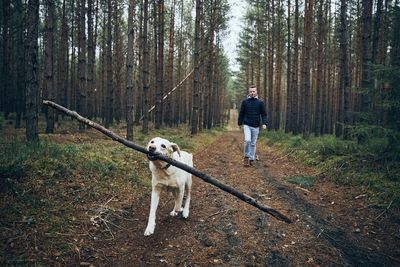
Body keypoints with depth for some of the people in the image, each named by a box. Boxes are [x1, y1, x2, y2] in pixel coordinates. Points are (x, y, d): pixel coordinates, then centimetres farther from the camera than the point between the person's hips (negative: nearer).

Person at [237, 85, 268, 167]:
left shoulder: (260, 102, 1)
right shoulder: (245, 102, 1)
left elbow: (264, 114, 0)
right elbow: (241, 113, 10)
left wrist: (265, 123, -14)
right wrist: (239, 123, 12)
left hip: (256, 126, 1)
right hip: (247, 125, -1)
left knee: (253, 143, 8)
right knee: (247, 140, -19)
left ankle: (251, 159, 21)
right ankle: (246, 157, 0)